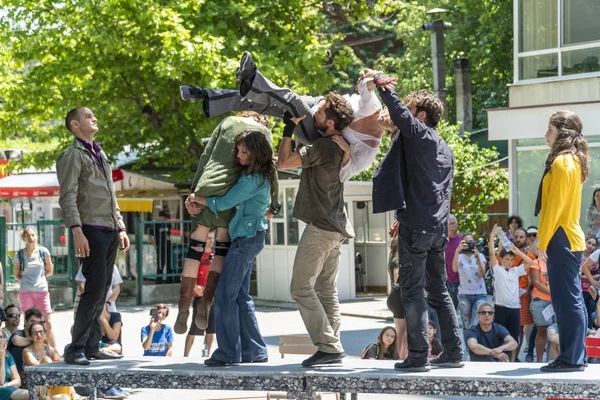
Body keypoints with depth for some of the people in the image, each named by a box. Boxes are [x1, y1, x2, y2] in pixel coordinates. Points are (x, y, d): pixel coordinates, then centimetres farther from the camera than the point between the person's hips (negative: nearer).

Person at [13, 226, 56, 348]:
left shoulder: (43, 251, 2)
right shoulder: (20, 255, 1)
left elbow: (50, 271, 11)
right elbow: (17, 275, 11)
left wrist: (39, 277, 5)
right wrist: (25, 281, -1)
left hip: (42, 291, 1)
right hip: (26, 292, 0)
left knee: (48, 323, -1)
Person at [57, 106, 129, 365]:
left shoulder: (101, 156, 23)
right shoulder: (72, 155, -3)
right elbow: (68, 197, -13)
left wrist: (121, 228, 19)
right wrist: (77, 231, -23)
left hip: (110, 232, 8)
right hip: (91, 231, -8)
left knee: (101, 290, 6)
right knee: (95, 288, -14)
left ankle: (91, 348, 9)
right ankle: (75, 349, -11)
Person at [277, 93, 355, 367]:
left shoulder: (323, 146, -18)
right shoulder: (342, 146, 10)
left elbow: (284, 162, -18)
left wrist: (288, 130, -8)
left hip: (320, 227, -9)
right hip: (336, 226, 9)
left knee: (301, 288, -7)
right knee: (327, 290, 12)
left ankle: (328, 346, -12)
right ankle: (334, 347, 10)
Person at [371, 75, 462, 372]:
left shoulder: (419, 134, -6)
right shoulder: (445, 150, 21)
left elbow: (400, 115, -24)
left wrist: (383, 86, -11)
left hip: (417, 225, -9)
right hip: (439, 225, 9)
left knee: (412, 290, -6)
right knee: (438, 290, 14)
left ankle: (417, 356, -8)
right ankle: (453, 353, 13)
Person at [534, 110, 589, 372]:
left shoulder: (561, 162, -13)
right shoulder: (574, 161, 16)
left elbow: (555, 206, -17)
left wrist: (542, 241, -14)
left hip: (561, 239, -10)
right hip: (570, 237, 10)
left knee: (567, 301, -10)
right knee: (569, 300, 11)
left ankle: (572, 359, -11)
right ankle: (574, 356, 13)